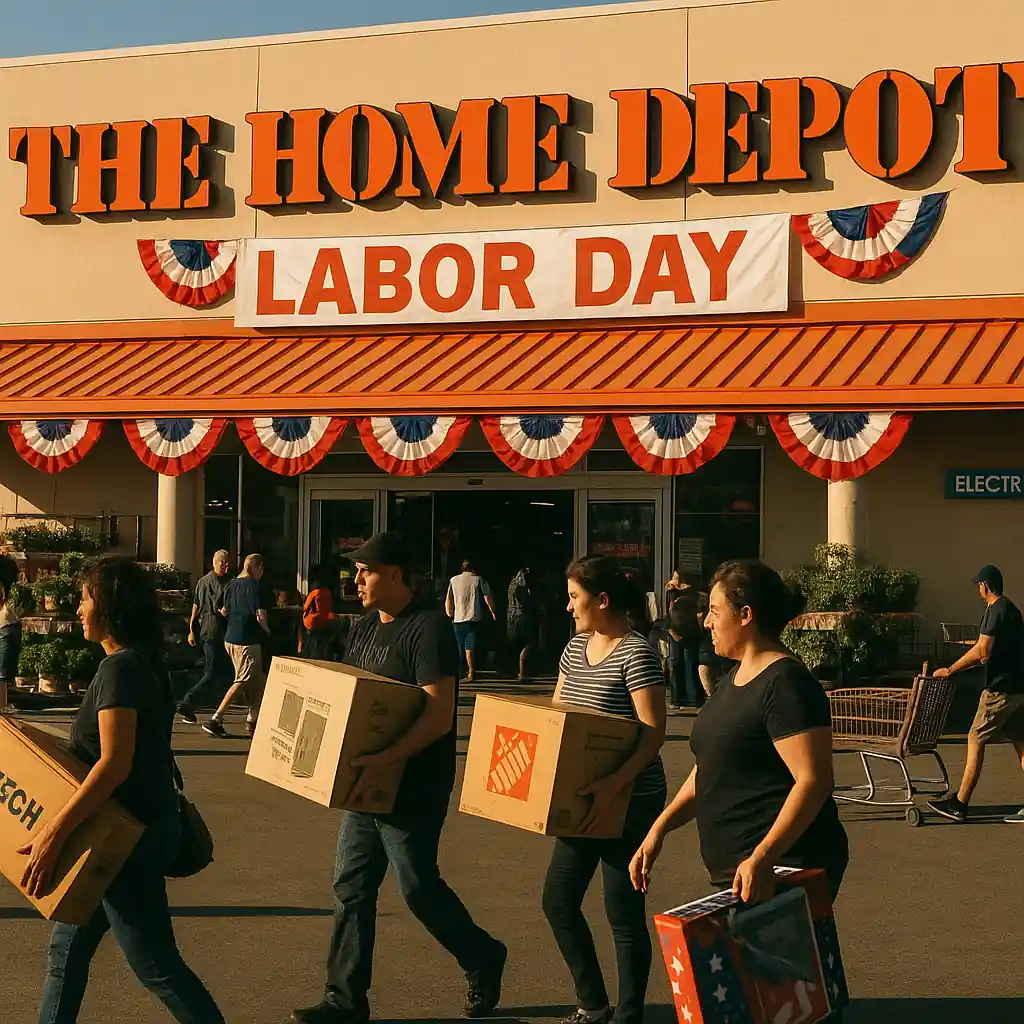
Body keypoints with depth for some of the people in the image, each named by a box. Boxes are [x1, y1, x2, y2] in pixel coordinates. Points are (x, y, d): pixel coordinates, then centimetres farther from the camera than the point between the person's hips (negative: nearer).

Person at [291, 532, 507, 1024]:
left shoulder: (429, 629, -17)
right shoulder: (364, 629, 11)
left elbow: (439, 716, -25)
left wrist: (385, 760, -33)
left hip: (414, 786, -8)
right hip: (370, 781, 8)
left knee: (418, 886, 2)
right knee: (351, 886, 8)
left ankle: (483, 960, 25)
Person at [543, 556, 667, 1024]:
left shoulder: (635, 653, -16)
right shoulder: (577, 647, 9)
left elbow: (654, 731, -22)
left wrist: (613, 784, -33)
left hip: (630, 801, -9)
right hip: (586, 799, 9)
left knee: (623, 912, 1)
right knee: (558, 900, 12)